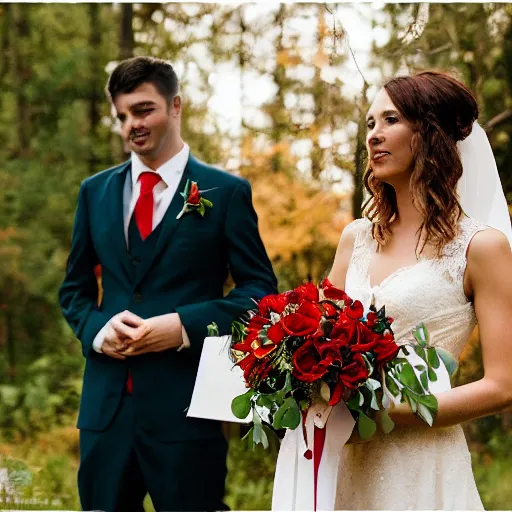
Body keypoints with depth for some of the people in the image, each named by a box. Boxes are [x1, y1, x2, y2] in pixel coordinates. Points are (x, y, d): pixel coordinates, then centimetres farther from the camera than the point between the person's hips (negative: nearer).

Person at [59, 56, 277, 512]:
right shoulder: (96, 192, 12)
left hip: (185, 403, -4)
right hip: (106, 403, 4)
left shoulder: (226, 192, 0)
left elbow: (260, 290, -2)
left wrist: (185, 326, -16)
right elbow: (75, 288, 16)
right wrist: (97, 329, -6)